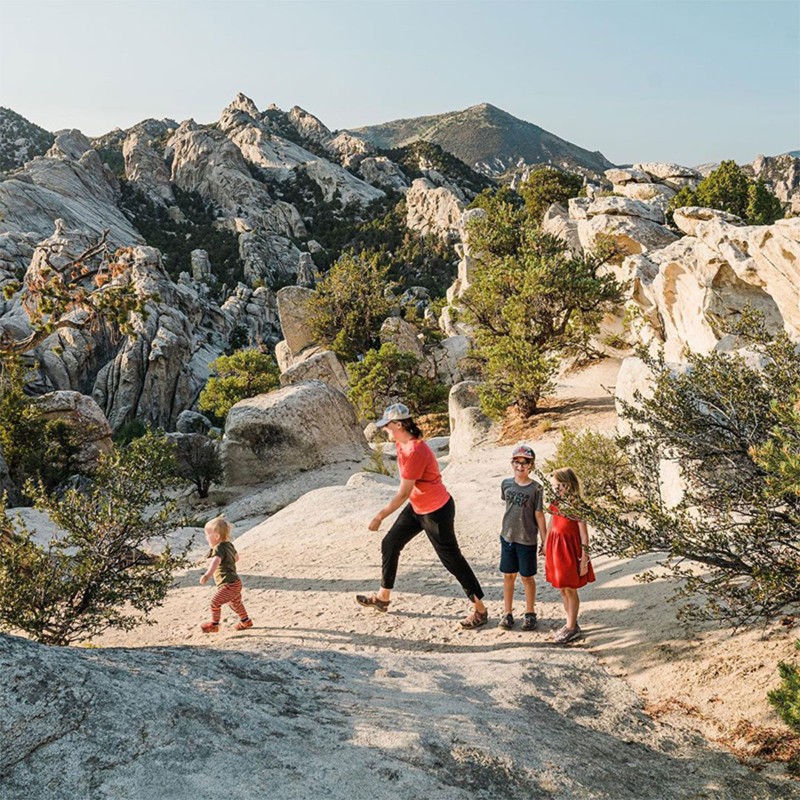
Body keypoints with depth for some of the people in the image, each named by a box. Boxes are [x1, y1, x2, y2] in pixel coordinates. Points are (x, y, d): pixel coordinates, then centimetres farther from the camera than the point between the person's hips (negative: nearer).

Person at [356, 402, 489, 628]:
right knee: (389, 544, 14)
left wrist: (380, 516, -18)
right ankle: (383, 598, 29)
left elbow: (403, 493, -25)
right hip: (417, 507, 10)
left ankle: (480, 610, 12)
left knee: (451, 559, 0)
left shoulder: (415, 451, -29)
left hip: (437, 511, -10)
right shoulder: (402, 444, 0)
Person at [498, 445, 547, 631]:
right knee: (508, 575, 10)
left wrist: (545, 540, -4)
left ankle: (530, 613, 23)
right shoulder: (506, 484, 0)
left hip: (527, 539, -3)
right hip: (507, 536, 3)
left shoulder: (535, 488, -11)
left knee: (527, 577, 8)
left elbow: (539, 515, -7)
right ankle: (507, 613, 21)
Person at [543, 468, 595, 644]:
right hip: (556, 547, 7)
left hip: (569, 547, -7)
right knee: (562, 589, 14)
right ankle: (571, 624, 27)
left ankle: (571, 628, 14)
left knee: (570, 589, 3)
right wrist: (546, 549, 15)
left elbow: (584, 533, -14)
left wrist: (584, 558, -15)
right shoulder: (556, 503, 4)